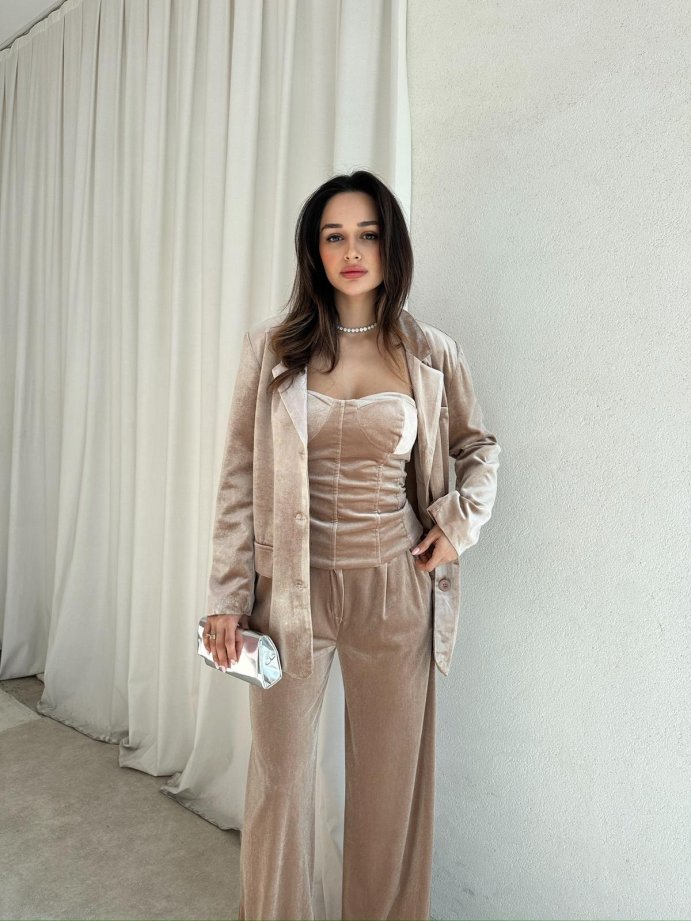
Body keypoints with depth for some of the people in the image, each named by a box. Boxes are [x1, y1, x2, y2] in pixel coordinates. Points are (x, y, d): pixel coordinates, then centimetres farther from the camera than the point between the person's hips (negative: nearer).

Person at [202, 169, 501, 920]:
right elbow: (239, 478, -1)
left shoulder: (432, 355, 1)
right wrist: (225, 598, -3)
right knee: (279, 775, 12)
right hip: (290, 587, 0)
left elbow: (480, 447, 16)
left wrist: (462, 521, 0)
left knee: (390, 778, 15)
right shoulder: (271, 348, -1)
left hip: (395, 590, 1)